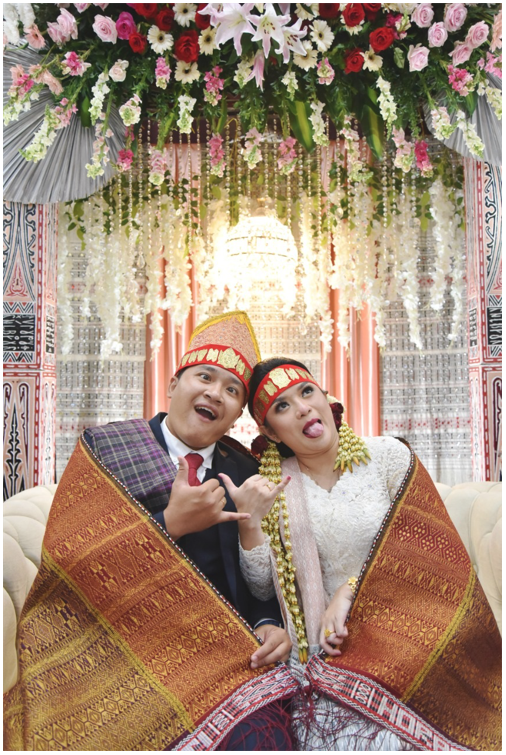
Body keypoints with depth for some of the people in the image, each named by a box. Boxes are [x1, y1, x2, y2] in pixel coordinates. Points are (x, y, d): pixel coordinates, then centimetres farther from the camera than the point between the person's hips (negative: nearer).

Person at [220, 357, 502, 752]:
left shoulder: (387, 454, -1)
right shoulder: (274, 484, 4)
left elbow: (430, 546, -4)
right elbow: (263, 589, 2)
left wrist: (351, 589, -10)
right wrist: (251, 523, -15)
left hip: (403, 644, -1)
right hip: (324, 655, 1)